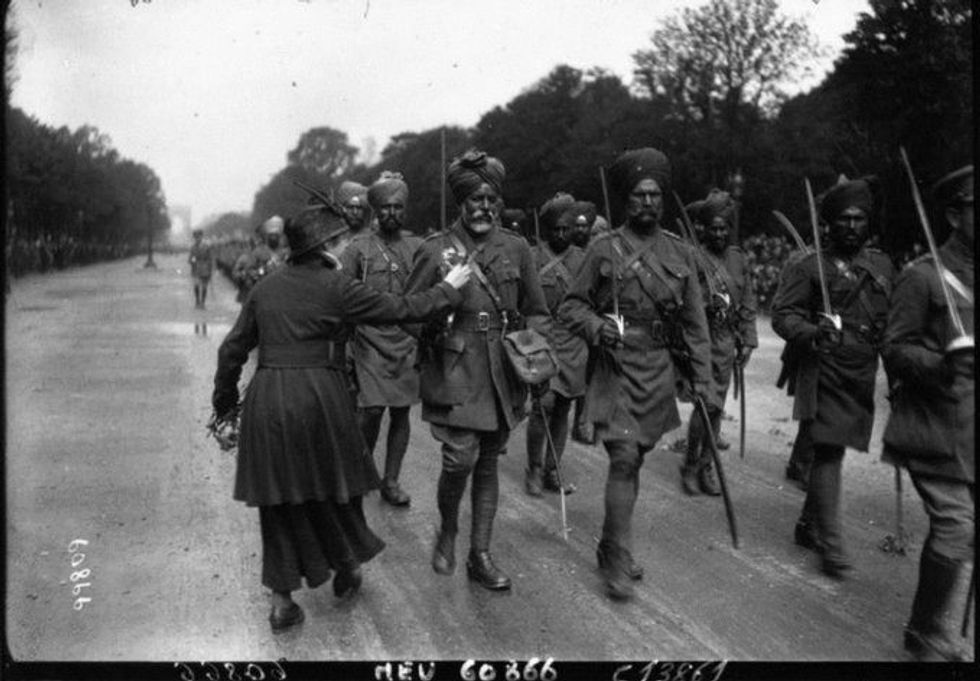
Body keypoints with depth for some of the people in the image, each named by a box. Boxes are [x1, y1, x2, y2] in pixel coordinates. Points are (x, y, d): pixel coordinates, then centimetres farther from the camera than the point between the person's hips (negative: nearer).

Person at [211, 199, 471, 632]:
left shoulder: (265, 288, 9)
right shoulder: (336, 287, -6)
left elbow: (232, 348, 12)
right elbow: (402, 310, -3)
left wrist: (225, 401, 25)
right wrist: (448, 289, 11)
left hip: (267, 400, 4)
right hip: (318, 398, -4)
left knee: (280, 499, 12)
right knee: (331, 486, 17)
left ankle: (282, 602, 19)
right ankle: (347, 570, 38)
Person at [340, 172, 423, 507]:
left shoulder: (417, 247, 8)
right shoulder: (358, 247, 0)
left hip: (408, 344, 3)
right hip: (370, 343, -3)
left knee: (401, 413, 5)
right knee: (371, 410, -9)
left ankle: (390, 481, 18)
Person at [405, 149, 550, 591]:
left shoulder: (516, 249, 7)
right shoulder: (435, 250, -2)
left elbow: (537, 313, 13)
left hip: (503, 375, 4)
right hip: (456, 373, -3)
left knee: (489, 463, 10)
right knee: (461, 459, -12)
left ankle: (480, 557, 22)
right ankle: (447, 533, 18)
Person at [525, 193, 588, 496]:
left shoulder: (582, 260, 10)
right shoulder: (532, 259, -2)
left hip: (574, 344, 4)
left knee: (563, 408, 8)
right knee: (545, 402, -14)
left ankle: (552, 470, 20)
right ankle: (534, 468, 3)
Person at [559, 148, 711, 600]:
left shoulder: (680, 254, 8)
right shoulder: (604, 250, -2)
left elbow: (695, 322, 10)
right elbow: (571, 306, 1)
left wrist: (702, 380, 5)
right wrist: (596, 326, -19)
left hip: (658, 372, 4)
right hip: (615, 370, -4)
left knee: (634, 461, 13)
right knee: (624, 460, -12)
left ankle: (610, 547, 29)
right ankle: (618, 562, -2)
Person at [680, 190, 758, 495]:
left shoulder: (737, 258, 10)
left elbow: (748, 303, 14)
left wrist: (748, 341, 9)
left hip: (726, 343, 5)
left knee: (717, 406, 9)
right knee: (708, 402, -12)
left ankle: (705, 467, 21)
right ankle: (690, 466, 6)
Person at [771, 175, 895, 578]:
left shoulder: (882, 266, 11)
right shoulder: (809, 268, -5)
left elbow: (892, 322, 19)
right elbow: (782, 314, -9)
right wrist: (813, 333, -27)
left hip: (863, 376, 5)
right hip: (824, 374, -5)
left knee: (830, 450, 14)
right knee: (829, 452, -9)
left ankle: (808, 525, 30)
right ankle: (830, 544, -3)